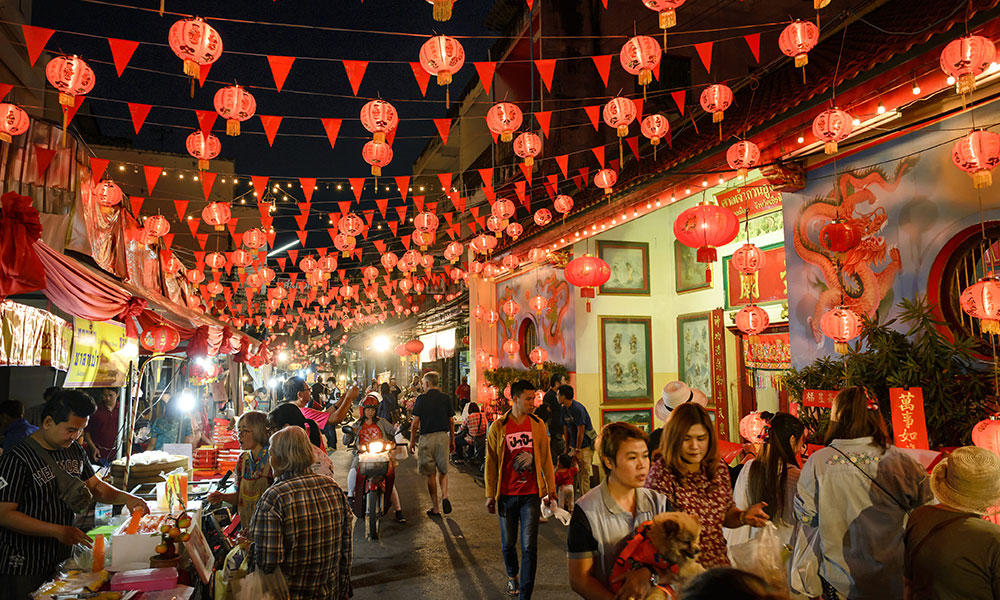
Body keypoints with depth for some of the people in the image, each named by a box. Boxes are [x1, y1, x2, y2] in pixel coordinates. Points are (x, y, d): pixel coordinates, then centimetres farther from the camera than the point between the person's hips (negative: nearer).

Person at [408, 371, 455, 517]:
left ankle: (435, 508, 10)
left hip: (427, 438, -2)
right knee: (443, 470, 17)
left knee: (431, 473, 6)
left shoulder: (421, 399, -4)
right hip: (443, 436, 2)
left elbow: (415, 423, -5)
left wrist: (412, 441, 5)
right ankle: (444, 496, -7)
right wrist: (452, 441, 16)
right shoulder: (446, 399, 4)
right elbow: (451, 421, 7)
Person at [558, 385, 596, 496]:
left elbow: (581, 431, -17)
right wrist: (567, 448, 11)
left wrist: (577, 450, -14)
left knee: (583, 473, -6)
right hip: (574, 445, 8)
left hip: (585, 445, -7)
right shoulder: (563, 409, 6)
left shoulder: (578, 409, -19)